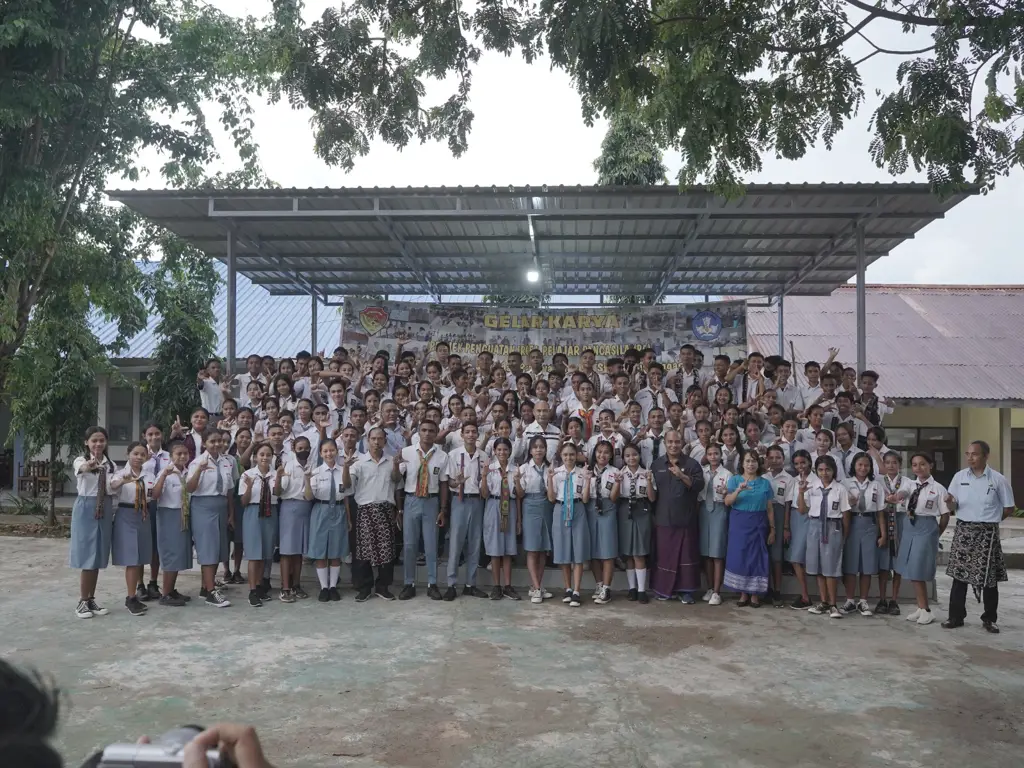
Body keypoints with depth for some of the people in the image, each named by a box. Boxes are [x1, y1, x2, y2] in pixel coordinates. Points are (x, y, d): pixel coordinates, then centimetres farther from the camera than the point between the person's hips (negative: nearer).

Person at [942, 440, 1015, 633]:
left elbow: (1009, 508, 5)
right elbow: (953, 507, 5)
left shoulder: (998, 479, -4)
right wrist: (949, 501, -17)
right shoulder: (959, 476, 2)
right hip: (963, 530, 2)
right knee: (959, 574, 2)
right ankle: (956, 616, 9)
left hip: (987, 533, -2)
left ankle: (989, 619, 17)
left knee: (989, 578, 4)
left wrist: (989, 521, 5)